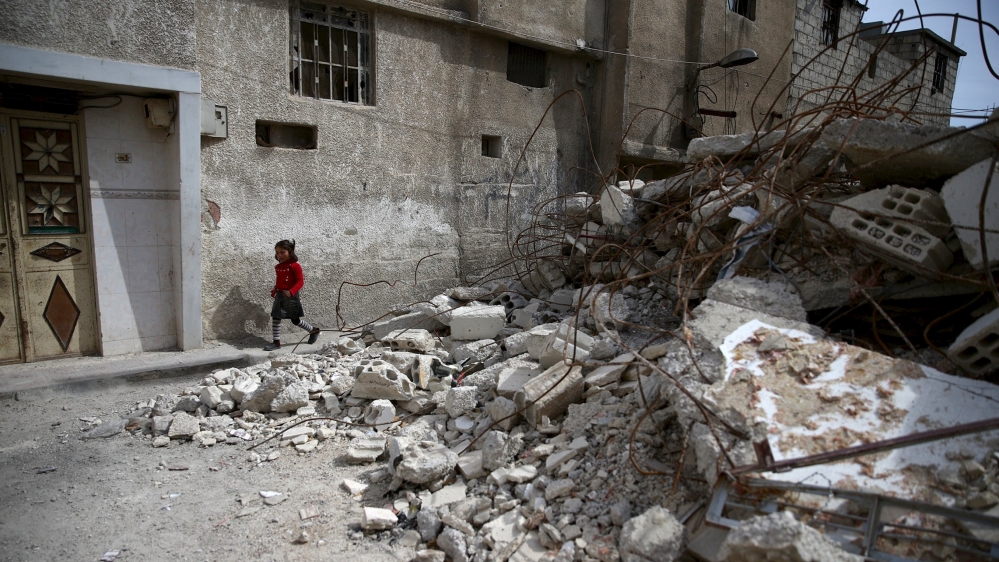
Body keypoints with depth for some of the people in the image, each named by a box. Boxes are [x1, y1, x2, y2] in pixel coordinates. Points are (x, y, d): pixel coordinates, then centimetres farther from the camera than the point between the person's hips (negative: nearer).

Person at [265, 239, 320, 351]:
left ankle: (314, 330, 25)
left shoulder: (295, 266, -13)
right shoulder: (278, 267, 9)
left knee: (295, 320, 3)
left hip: (291, 296, -7)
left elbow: (300, 281, -17)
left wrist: (291, 292, -28)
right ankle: (276, 342, 9)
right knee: (275, 318, 1)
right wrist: (275, 290, 9)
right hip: (280, 295, 7)